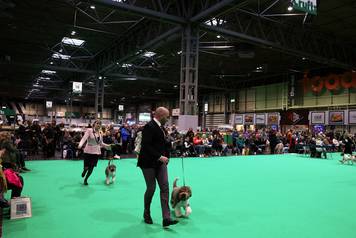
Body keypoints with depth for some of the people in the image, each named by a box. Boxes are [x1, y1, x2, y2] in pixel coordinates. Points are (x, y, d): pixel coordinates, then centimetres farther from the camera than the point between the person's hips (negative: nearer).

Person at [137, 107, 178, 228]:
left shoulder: (160, 127, 11)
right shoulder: (149, 126, -16)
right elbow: (146, 146, -22)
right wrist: (159, 157, -24)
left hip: (160, 162, 8)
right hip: (149, 163, -8)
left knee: (165, 188, -1)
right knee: (151, 188, 3)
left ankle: (166, 218, 0)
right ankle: (146, 214, 28)